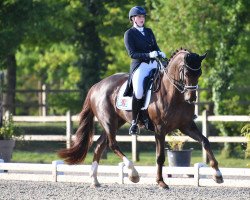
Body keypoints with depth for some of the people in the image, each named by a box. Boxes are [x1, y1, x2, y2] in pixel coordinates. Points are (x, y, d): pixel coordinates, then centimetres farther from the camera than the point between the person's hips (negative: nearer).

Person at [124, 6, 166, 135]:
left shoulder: (148, 32, 21)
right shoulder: (129, 33, 4)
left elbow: (155, 47, 19)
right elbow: (132, 53, -6)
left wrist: (160, 54, -5)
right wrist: (148, 55, -20)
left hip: (154, 64, 6)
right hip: (139, 65, -6)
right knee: (138, 91, -27)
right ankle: (134, 121, -14)